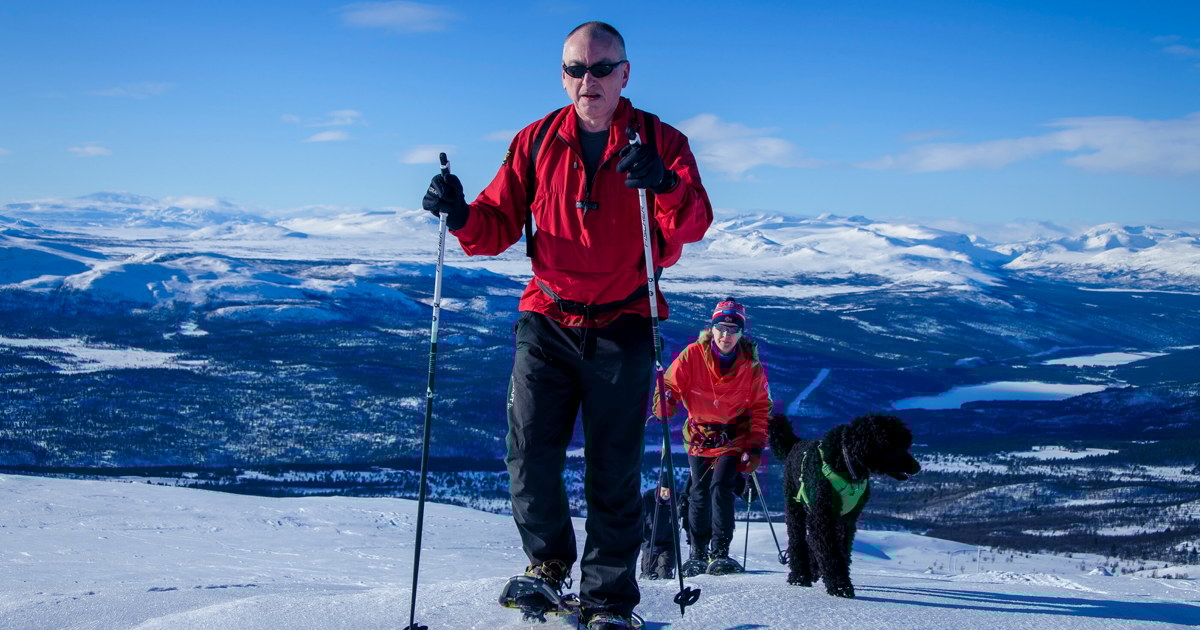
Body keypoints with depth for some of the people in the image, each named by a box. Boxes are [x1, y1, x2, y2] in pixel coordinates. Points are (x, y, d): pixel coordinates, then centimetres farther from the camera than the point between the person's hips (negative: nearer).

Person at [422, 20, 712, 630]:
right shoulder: (536, 141, 6)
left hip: (622, 327, -2)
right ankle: (548, 563, 25)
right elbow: (499, 224, 4)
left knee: (614, 472, 1)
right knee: (530, 457, -2)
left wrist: (665, 186, -36)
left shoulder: (661, 142, 0)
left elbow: (694, 223, -15)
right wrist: (462, 216, -17)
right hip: (547, 323, 2)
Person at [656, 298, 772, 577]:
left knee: (721, 488, -18)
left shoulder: (752, 365, -8)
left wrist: (756, 447, -7)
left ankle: (720, 553, -12)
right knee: (699, 494, 2)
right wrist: (666, 402, -32)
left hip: (735, 437, -1)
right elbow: (671, 384, -8)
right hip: (699, 436, 1)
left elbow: (760, 409, -1)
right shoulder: (692, 355, -11)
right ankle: (697, 553, 19)